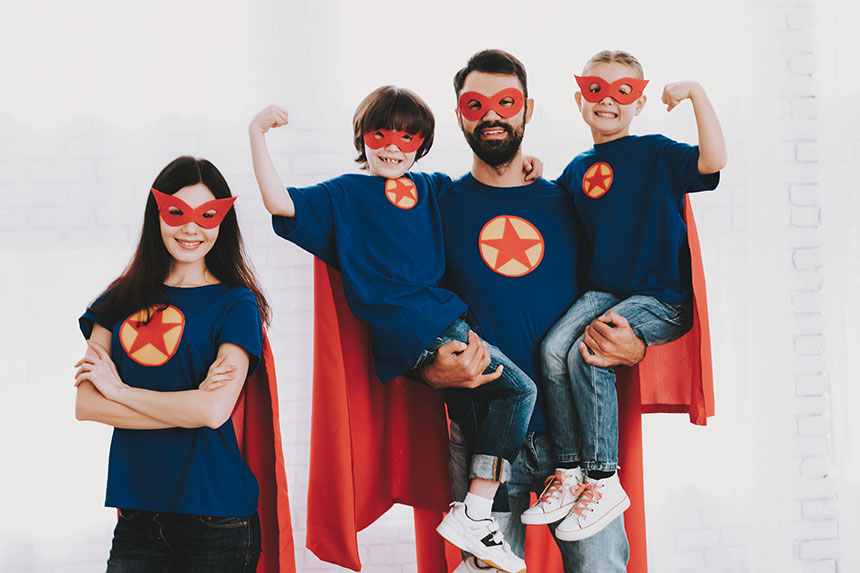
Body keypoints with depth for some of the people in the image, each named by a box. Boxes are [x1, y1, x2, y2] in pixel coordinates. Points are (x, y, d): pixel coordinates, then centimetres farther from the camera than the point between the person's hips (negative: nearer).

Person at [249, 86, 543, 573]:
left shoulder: (428, 189, 20)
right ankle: (475, 514, -13)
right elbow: (280, 203, -9)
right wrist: (257, 135, -13)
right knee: (519, 389, -13)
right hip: (415, 334, -7)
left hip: (444, 320, 7)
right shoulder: (344, 195, 4)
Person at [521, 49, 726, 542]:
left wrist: (696, 93, -19)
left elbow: (714, 160, -19)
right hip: (602, 291, 5)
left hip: (661, 299, -5)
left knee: (587, 355, -26)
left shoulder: (657, 153, -1)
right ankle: (568, 472, -12)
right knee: (554, 347, -21)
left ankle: (604, 481, -14)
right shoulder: (577, 169, 15)